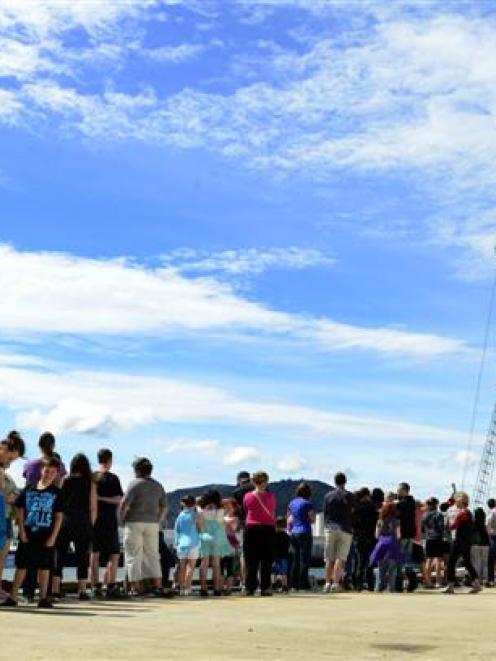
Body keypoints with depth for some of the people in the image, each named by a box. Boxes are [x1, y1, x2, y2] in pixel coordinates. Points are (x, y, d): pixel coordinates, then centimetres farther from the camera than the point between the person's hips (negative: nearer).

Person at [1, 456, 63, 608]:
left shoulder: (56, 493, 1)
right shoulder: (28, 490, 4)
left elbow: (59, 516, 0)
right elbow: (21, 511, 7)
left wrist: (53, 537, -6)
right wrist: (22, 530, -1)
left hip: (46, 537, -1)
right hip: (27, 535, 1)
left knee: (44, 567, 4)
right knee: (21, 565, 5)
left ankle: (43, 597, 12)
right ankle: (13, 597, 9)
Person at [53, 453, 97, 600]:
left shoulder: (65, 481, 1)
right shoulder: (90, 483, 0)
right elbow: (93, 508, -2)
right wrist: (91, 524, 9)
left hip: (65, 522, 1)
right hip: (83, 523, -1)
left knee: (59, 555, 7)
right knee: (82, 557, 6)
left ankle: (55, 589, 3)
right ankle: (82, 591, 4)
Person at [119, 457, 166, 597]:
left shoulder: (135, 484, -8)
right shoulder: (158, 486, 11)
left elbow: (124, 504, -15)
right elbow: (163, 507, 15)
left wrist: (122, 520, -3)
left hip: (134, 523, -5)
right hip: (152, 523, 5)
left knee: (133, 556, 0)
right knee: (152, 555, 10)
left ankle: (135, 588, -3)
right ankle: (158, 586, 4)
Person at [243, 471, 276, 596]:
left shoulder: (247, 496, -1)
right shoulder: (271, 497, -6)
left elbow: (245, 512, 11)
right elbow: (273, 515, 2)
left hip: (251, 529, 2)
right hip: (267, 529, -1)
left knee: (251, 561, 7)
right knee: (266, 562, 4)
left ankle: (250, 587, 6)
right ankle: (265, 588, 2)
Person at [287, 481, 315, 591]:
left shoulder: (292, 503, 10)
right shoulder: (308, 503, -8)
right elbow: (312, 519, -8)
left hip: (293, 533, 6)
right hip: (304, 532, -6)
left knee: (294, 559, 9)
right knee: (304, 559, -3)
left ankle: (293, 584, 9)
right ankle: (303, 584, -5)